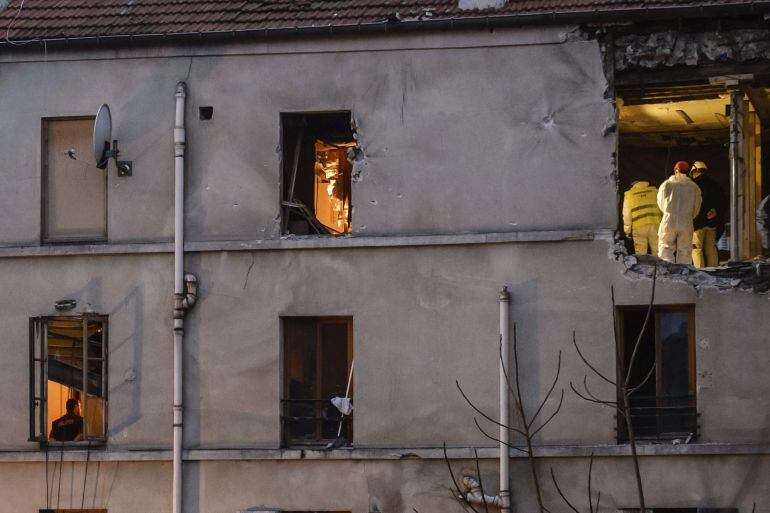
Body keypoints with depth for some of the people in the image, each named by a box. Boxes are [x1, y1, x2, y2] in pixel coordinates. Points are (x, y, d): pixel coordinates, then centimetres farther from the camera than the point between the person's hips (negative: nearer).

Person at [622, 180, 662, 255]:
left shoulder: (629, 195, 9)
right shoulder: (654, 191, 11)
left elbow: (626, 214, 10)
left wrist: (627, 230, 16)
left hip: (638, 227, -1)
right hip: (654, 225, 1)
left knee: (641, 254, 3)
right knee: (657, 252, 5)